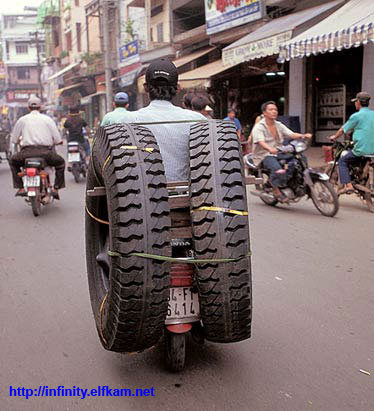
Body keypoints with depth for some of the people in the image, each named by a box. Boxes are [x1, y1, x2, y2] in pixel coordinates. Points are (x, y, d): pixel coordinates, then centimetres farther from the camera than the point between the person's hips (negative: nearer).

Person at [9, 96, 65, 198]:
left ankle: (21, 188, 19)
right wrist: (52, 143, 27)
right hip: (45, 152, 0)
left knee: (13, 161, 30)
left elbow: (14, 140, 13)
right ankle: (56, 188, 16)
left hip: (27, 152, 1)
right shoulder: (48, 119, 8)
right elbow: (58, 140, 3)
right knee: (60, 162, 28)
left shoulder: (22, 120, 10)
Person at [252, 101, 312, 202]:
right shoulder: (259, 127, -6)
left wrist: (303, 136, -15)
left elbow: (291, 134, 5)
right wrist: (270, 149, -45)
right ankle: (276, 191, -13)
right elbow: (260, 142, -24)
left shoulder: (279, 125, 16)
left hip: (278, 153, 7)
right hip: (264, 155, -7)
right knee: (278, 170, -35)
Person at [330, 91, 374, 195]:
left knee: (342, 161, 9)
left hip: (361, 150, -7)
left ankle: (347, 185, -7)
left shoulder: (356, 116, -9)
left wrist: (334, 137, 17)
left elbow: (343, 130, 0)